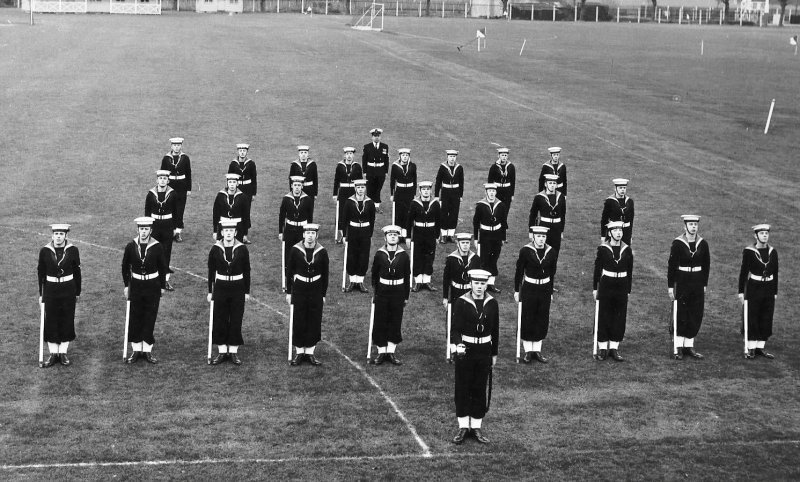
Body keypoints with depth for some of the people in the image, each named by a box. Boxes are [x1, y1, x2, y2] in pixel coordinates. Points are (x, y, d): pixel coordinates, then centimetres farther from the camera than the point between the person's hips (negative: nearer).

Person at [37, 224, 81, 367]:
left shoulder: (73, 250, -5)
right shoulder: (45, 251, -5)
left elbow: (77, 272, 4)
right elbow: (41, 273, 2)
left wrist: (78, 292, 6)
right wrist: (41, 294, 2)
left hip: (68, 290, 0)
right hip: (50, 290, 0)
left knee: (67, 321, 5)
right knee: (50, 322, 3)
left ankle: (63, 353, 17)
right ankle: (53, 354, 14)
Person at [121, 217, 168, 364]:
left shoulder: (157, 247, -7)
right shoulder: (131, 246, -3)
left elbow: (163, 268, 2)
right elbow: (125, 267, 8)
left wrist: (162, 287, 3)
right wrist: (126, 285, 5)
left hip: (152, 287, -1)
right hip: (136, 286, 1)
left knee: (150, 319, 2)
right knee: (135, 319, 5)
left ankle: (147, 350, 11)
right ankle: (136, 350, 15)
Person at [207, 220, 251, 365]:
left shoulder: (242, 249, -4)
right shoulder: (215, 249, -3)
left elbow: (246, 271, 3)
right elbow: (211, 271, 4)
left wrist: (247, 291, 2)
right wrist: (210, 291, 3)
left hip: (238, 289, 0)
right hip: (220, 288, 1)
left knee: (236, 321, 3)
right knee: (219, 321, 3)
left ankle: (234, 351, 13)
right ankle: (221, 351, 14)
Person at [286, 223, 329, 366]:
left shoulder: (322, 252, -4)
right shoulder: (295, 250, -6)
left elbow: (325, 274, 3)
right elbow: (289, 271, 1)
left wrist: (323, 294, 3)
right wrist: (288, 292, 0)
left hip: (316, 291, 1)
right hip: (299, 289, -1)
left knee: (314, 322, 4)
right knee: (298, 322, 3)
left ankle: (310, 351, 15)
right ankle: (299, 351, 15)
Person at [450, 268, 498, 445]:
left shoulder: (492, 303, 2)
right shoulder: (461, 303, -6)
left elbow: (495, 330, 9)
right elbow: (455, 328, -9)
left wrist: (494, 354, 9)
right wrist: (456, 346, -26)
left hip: (484, 351, 3)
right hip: (465, 350, -2)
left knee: (482, 390, 6)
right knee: (462, 389, 2)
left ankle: (476, 427, 16)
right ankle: (463, 427, 10)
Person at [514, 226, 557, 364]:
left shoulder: (551, 252, -1)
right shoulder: (525, 251, -10)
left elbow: (552, 272, 8)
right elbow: (519, 271, -3)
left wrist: (551, 292, 10)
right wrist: (516, 291, -2)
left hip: (545, 290, 3)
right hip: (529, 289, -3)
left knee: (542, 320, 8)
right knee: (527, 320, 3)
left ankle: (537, 350, 20)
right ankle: (528, 351, 14)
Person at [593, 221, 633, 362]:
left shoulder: (627, 250, 3)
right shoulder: (602, 249, -5)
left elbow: (629, 272, 8)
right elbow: (597, 269, 0)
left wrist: (628, 290, 7)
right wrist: (595, 288, -1)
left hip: (621, 288, 3)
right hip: (606, 287, -3)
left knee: (620, 319, 5)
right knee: (604, 318, 2)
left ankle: (614, 348, 15)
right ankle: (602, 348, 12)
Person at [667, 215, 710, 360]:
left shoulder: (703, 244, 4)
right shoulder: (677, 243, -8)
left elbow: (706, 265, 12)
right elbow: (671, 265, -7)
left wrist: (704, 284, 9)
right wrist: (670, 286, -9)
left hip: (697, 284, 4)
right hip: (681, 283, -4)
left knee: (696, 316, 6)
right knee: (680, 316, -2)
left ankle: (689, 346, 16)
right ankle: (678, 348, 5)